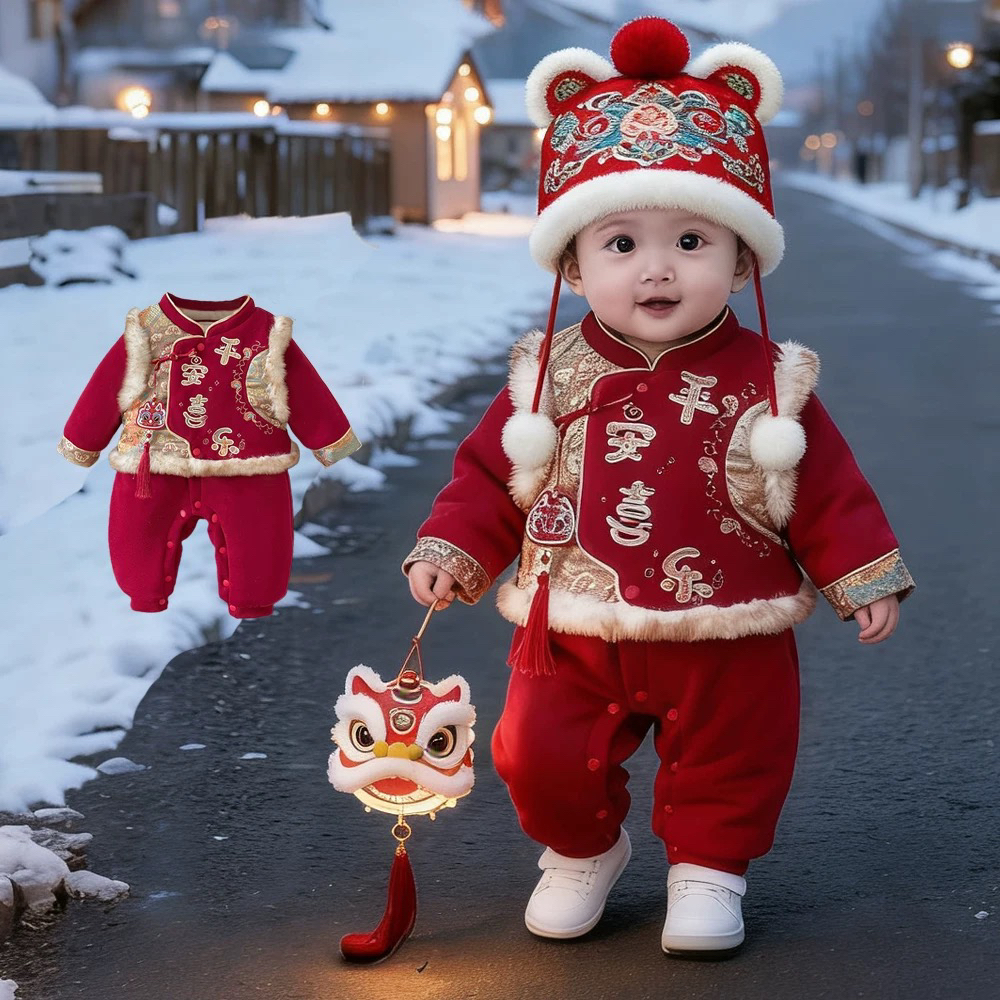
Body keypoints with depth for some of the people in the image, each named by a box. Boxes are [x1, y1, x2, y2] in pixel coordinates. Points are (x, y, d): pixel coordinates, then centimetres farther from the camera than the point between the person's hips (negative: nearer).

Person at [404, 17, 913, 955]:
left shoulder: (763, 382, -8)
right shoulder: (553, 377, -6)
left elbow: (827, 490, -1)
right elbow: (489, 472, 3)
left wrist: (864, 576, -2)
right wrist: (450, 550, -7)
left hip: (726, 639, -1)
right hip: (573, 634, 1)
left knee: (729, 759, 12)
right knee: (543, 759, 8)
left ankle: (707, 868, 37)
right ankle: (580, 852, 36)